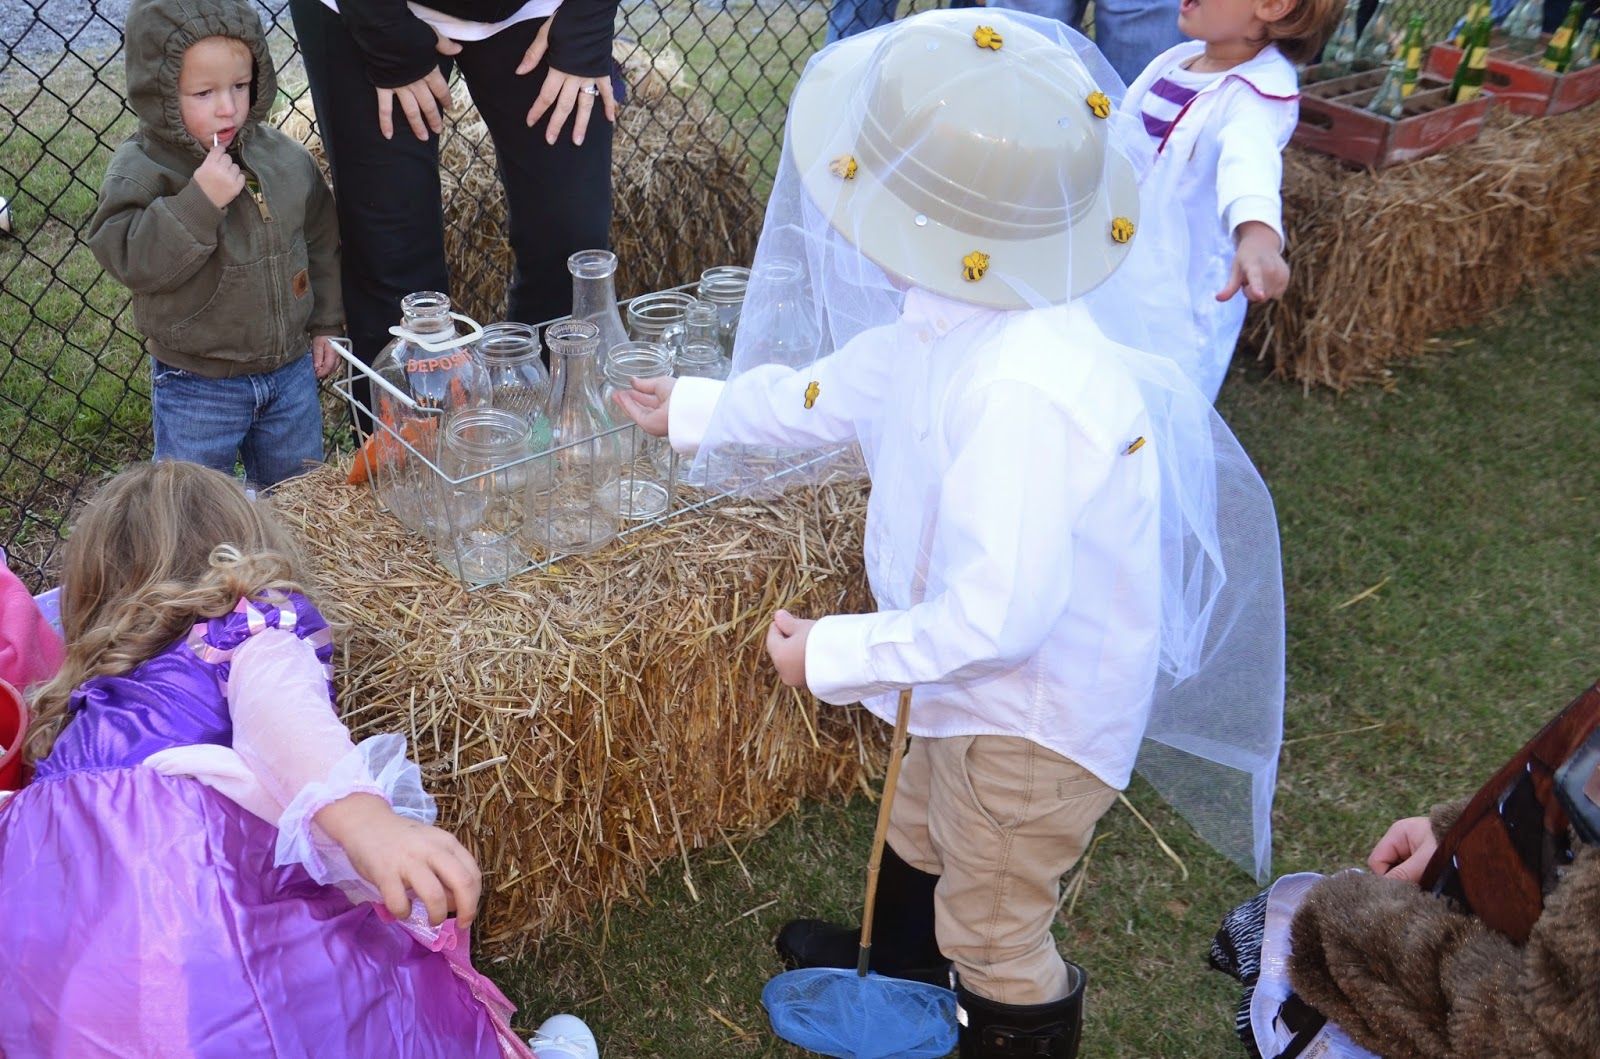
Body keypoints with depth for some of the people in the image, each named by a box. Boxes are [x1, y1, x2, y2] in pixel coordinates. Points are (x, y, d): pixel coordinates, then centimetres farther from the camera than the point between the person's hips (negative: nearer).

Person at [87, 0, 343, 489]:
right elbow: (131, 260, -27)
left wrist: (324, 322, 12)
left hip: (291, 370, 4)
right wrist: (199, 200, -34)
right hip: (197, 387, -4)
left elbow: (319, 237, 9)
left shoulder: (283, 156, -3)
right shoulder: (140, 171, -16)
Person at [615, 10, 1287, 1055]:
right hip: (988, 688, 10)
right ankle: (895, 969, 64)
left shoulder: (1022, 393, -40)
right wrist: (697, 411, 24)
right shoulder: (954, 323, -9)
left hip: (1036, 717, -10)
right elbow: (839, 386, 10)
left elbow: (997, 613, -39)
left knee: (994, 931, 16)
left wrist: (835, 654, -23)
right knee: (924, 841, 35)